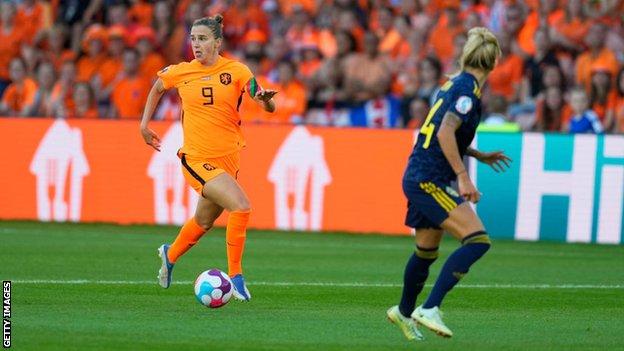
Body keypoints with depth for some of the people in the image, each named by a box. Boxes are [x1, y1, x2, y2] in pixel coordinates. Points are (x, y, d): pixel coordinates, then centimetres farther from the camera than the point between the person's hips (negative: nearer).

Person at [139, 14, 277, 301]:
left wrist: (265, 98, -32)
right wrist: (144, 124, 16)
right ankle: (235, 276, -13)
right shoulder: (180, 72, -2)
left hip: (228, 158, 3)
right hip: (197, 159, -3)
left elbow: (269, 107, -10)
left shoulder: (236, 71, -4)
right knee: (240, 206, -24)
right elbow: (157, 87, 20)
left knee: (204, 221, 20)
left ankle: (171, 254, 51)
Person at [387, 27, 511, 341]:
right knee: (477, 241, -19)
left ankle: (404, 312, 43)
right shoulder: (468, 89, -14)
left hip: (420, 178, 10)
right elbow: (445, 132, -25)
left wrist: (480, 156, 31)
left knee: (426, 253, 23)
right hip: (429, 180, -10)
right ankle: (429, 309, -22)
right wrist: (463, 176, -27)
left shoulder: (455, 84, 14)